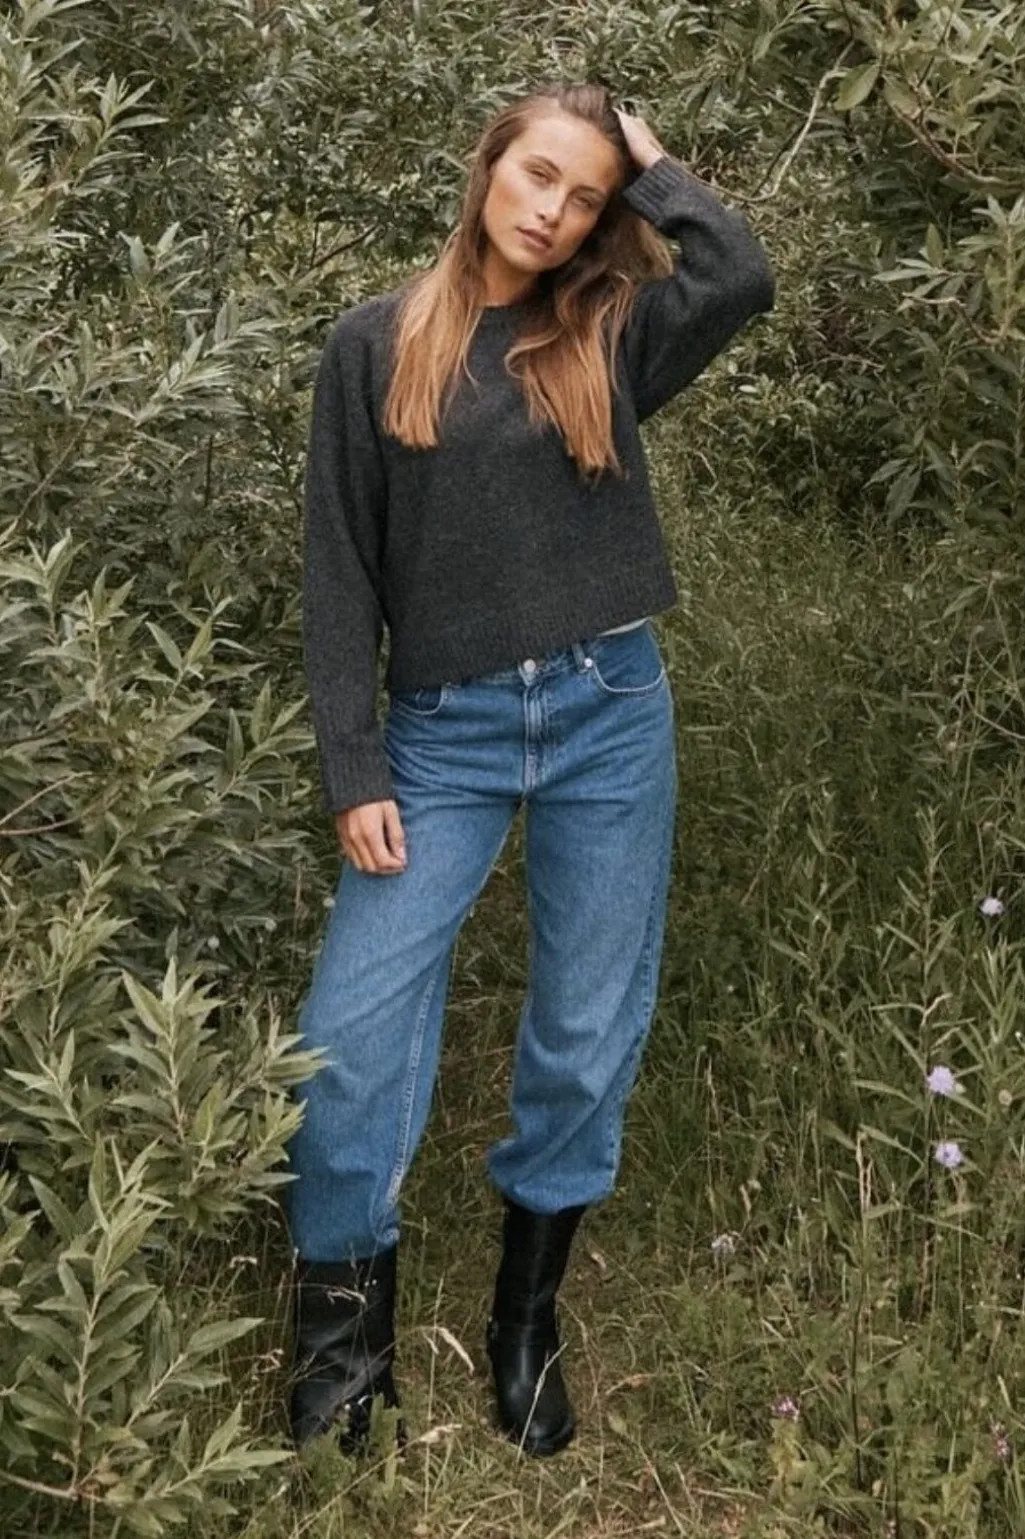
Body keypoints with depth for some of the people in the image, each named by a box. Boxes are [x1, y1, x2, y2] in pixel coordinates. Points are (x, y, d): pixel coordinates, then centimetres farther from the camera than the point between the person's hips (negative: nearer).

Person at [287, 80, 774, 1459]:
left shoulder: (610, 336, 5)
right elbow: (341, 569, 0)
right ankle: (344, 1329, 13)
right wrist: (352, 771, -6)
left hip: (611, 713, 1)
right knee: (353, 1031, -7)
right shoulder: (378, 344, 2)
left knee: (588, 1038, 8)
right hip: (444, 729, -1)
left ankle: (527, 1319, 27)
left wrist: (651, 164, 1)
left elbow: (744, 276, -16)